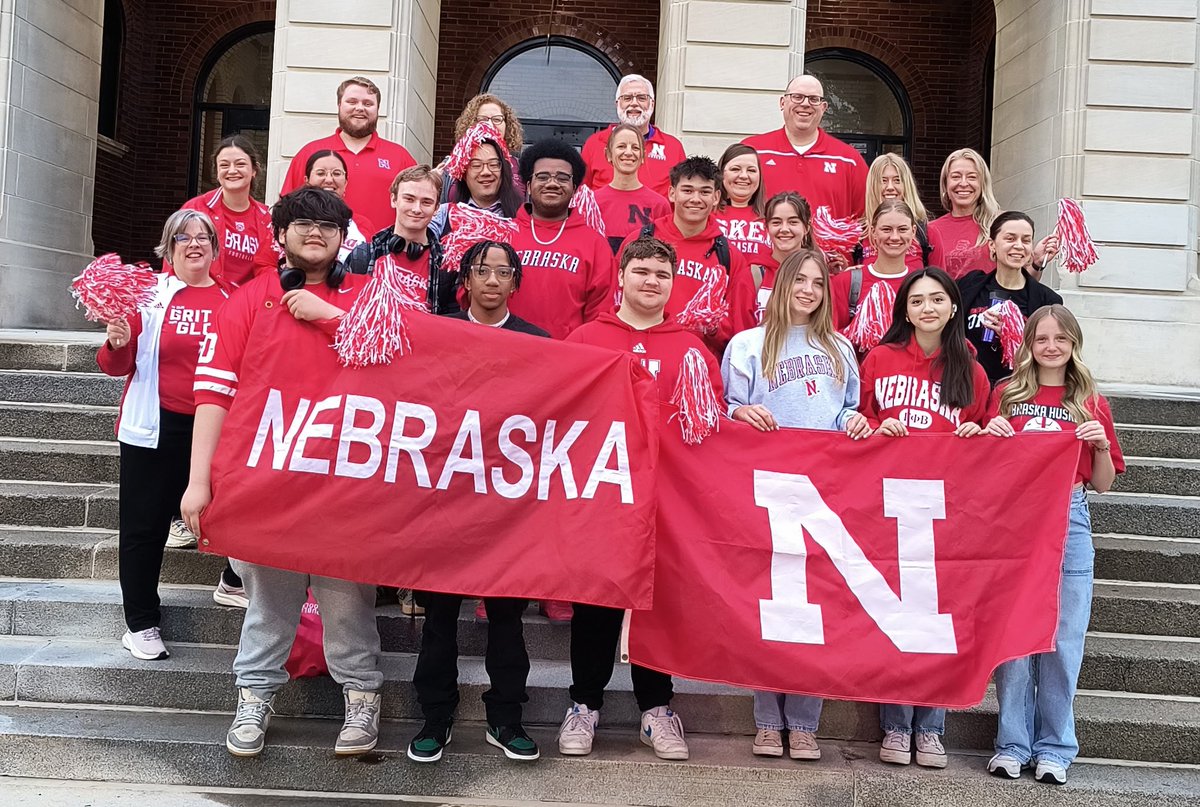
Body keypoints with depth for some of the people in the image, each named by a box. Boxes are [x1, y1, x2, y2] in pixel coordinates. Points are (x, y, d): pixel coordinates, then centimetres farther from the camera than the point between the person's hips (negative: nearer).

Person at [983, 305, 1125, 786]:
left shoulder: (1091, 404, 12)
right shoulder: (1006, 395, 10)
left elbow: (1102, 484, 13)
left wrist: (1102, 446, -5)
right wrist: (990, 435, -4)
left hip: (1069, 523, 1)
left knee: (1063, 639, 2)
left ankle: (1053, 749, 14)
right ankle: (1012, 744, 12)